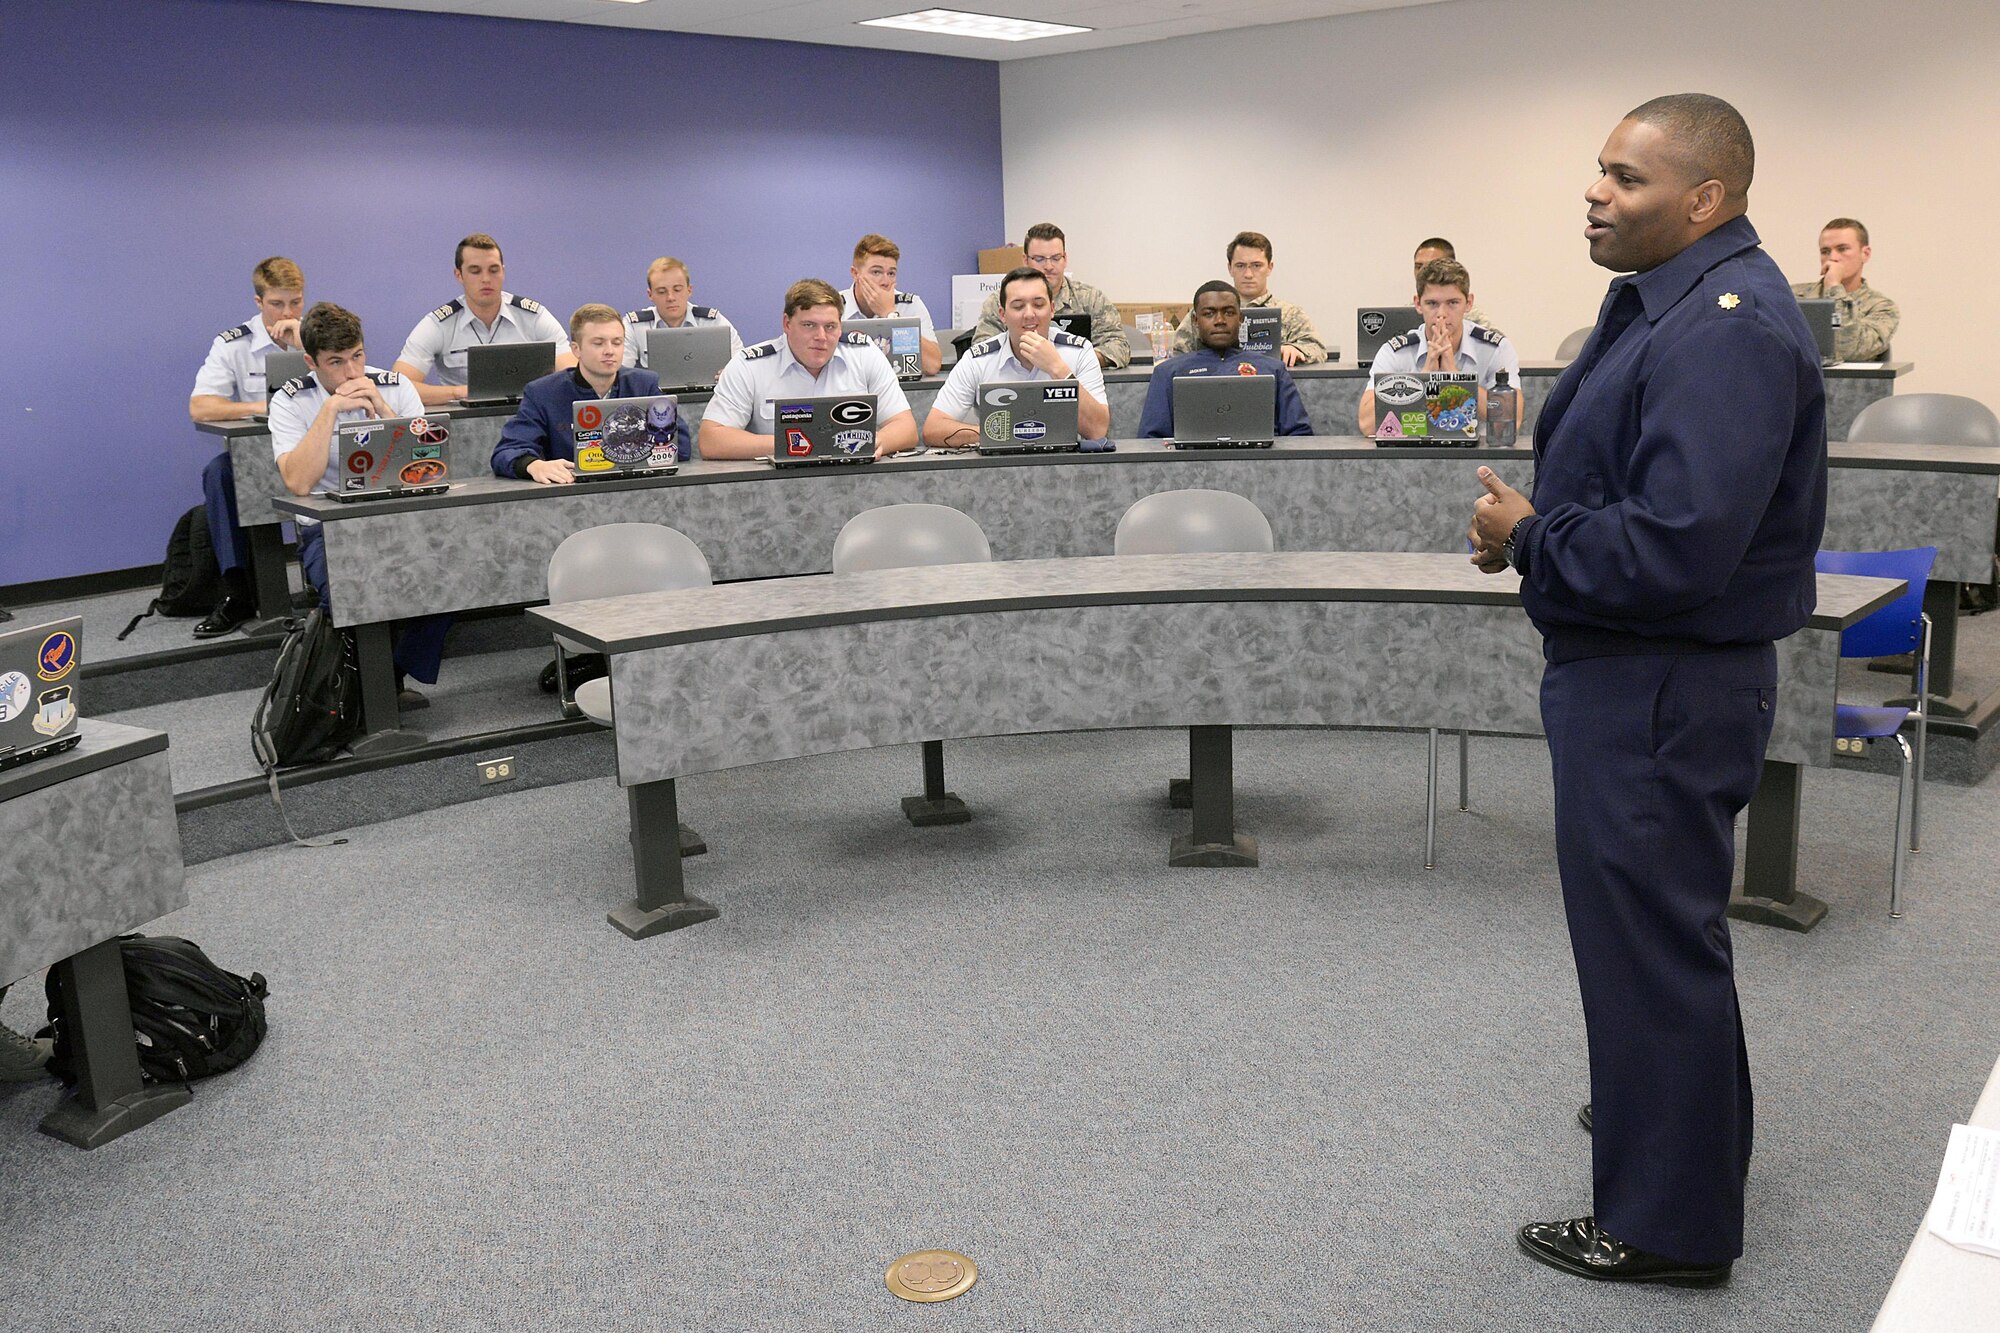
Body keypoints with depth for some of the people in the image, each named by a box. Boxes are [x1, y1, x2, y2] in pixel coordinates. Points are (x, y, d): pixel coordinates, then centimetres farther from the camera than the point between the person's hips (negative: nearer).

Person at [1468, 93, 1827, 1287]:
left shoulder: (1725, 327, -22)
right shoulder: (1674, 299, 11)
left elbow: (1676, 548, -31)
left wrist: (1530, 542, -16)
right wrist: (1535, 524, 1)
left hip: (1661, 688, -11)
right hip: (1636, 672, 11)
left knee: (1652, 940, 2)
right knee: (1662, 924, 25)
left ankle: (1669, 1223, 18)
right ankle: (1674, 1117, 47)